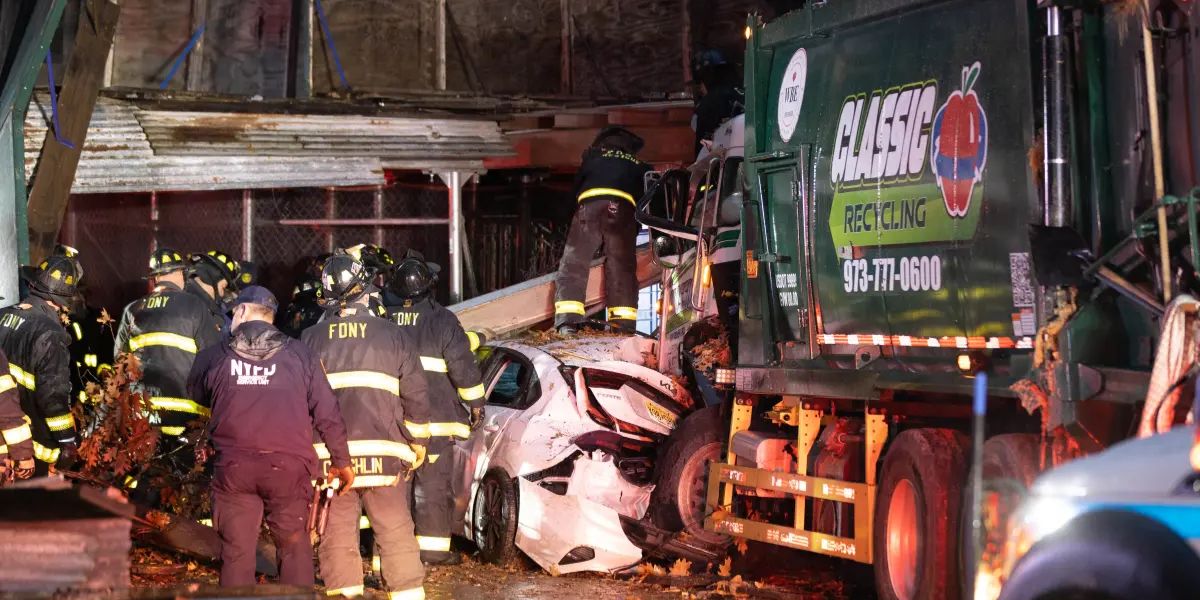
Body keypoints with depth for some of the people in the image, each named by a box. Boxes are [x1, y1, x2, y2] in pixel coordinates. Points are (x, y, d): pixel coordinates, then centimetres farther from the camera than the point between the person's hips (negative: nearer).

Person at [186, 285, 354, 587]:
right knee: (294, 550, 11)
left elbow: (194, 395, 24)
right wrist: (342, 460, 11)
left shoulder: (214, 357, 6)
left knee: (237, 553, 8)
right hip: (288, 465, 0)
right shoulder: (299, 354, 4)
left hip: (233, 467, 0)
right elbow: (327, 411, 3)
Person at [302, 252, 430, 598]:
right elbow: (415, 394, 3)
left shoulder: (310, 339, 4)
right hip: (383, 452, -1)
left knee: (337, 534, 6)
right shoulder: (391, 335, 2)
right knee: (395, 531, 5)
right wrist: (418, 442, 14)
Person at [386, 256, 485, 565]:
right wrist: (475, 403, 2)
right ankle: (434, 548, 2)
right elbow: (463, 364, -8)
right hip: (434, 419, -4)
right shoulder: (442, 320, -6)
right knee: (435, 484, 2)